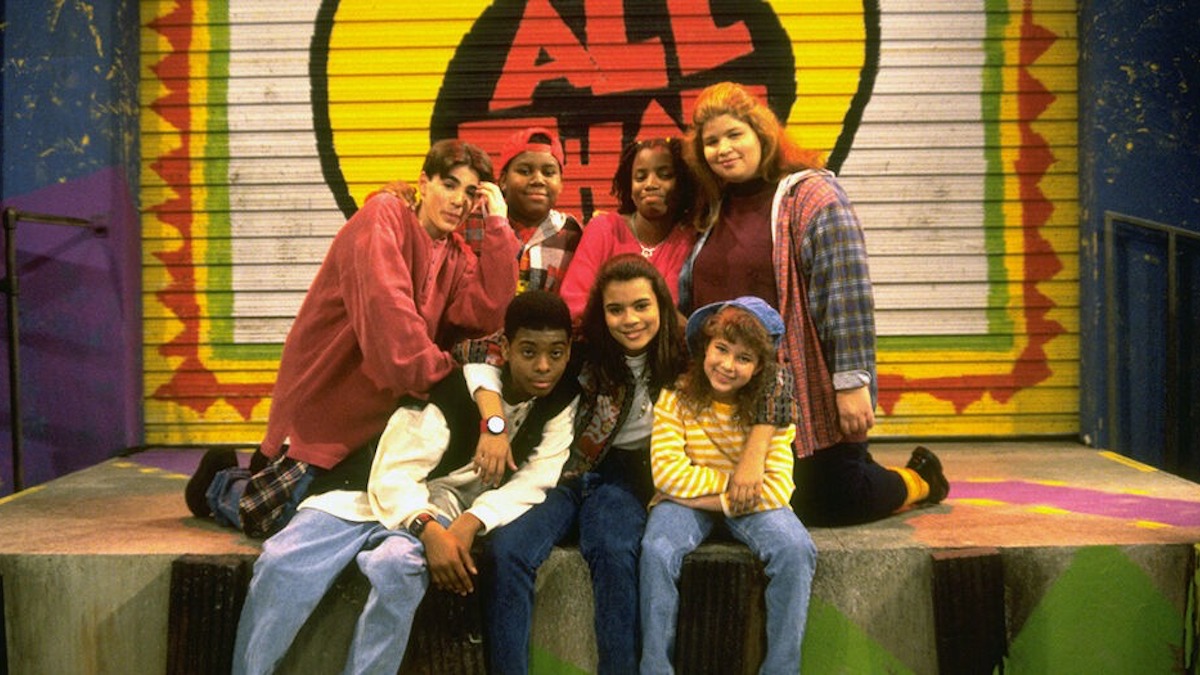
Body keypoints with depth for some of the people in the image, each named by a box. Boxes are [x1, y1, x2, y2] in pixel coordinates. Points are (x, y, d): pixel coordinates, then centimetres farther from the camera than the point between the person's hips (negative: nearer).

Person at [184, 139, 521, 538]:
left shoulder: (457, 258, 6)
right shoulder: (383, 216, -13)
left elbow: (489, 313, -13)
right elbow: (384, 303, -28)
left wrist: (499, 222, -12)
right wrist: (432, 370, -29)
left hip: (381, 412, 7)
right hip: (324, 403, -7)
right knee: (275, 519, -5)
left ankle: (269, 472, 39)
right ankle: (221, 482, 29)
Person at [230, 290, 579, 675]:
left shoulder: (562, 401, -5)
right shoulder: (454, 389, -15)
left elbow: (532, 482, -9)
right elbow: (393, 474, -20)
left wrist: (471, 522, -26)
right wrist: (427, 529, -39)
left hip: (448, 509, 1)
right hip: (382, 491, -1)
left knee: (396, 565, -34)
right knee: (280, 562, -23)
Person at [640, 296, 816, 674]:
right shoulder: (676, 397, -10)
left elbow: (778, 488, -15)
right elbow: (667, 474, -17)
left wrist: (716, 500, -21)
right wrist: (734, 477, -16)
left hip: (752, 503, 1)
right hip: (686, 500, -1)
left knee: (796, 550, -27)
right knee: (657, 550, -31)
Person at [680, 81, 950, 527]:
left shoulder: (811, 195, -11)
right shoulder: (716, 211, 11)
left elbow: (848, 293, -18)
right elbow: (687, 300, 20)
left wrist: (852, 383, -22)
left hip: (813, 396, -7)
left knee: (828, 505, -2)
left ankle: (918, 480, 28)